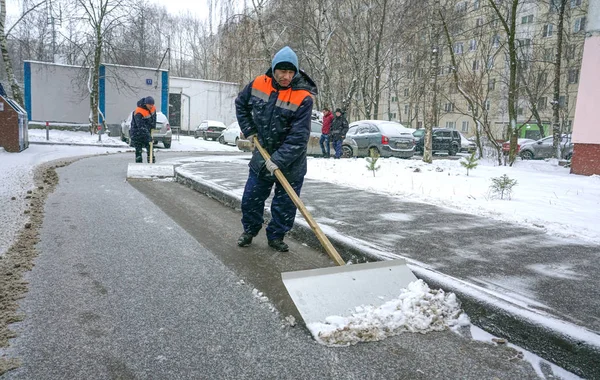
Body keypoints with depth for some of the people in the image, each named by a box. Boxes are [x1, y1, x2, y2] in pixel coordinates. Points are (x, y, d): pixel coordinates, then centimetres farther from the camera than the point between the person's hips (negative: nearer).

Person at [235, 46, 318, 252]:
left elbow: (298, 137, -26)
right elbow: (241, 104, 12)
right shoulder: (258, 84, -9)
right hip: (262, 156, 4)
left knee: (285, 204, 5)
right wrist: (249, 130, 4)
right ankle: (249, 230, 35)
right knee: (251, 197, 12)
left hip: (290, 163, -3)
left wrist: (278, 160, -29)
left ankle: (276, 236, 25)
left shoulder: (303, 97, -22)